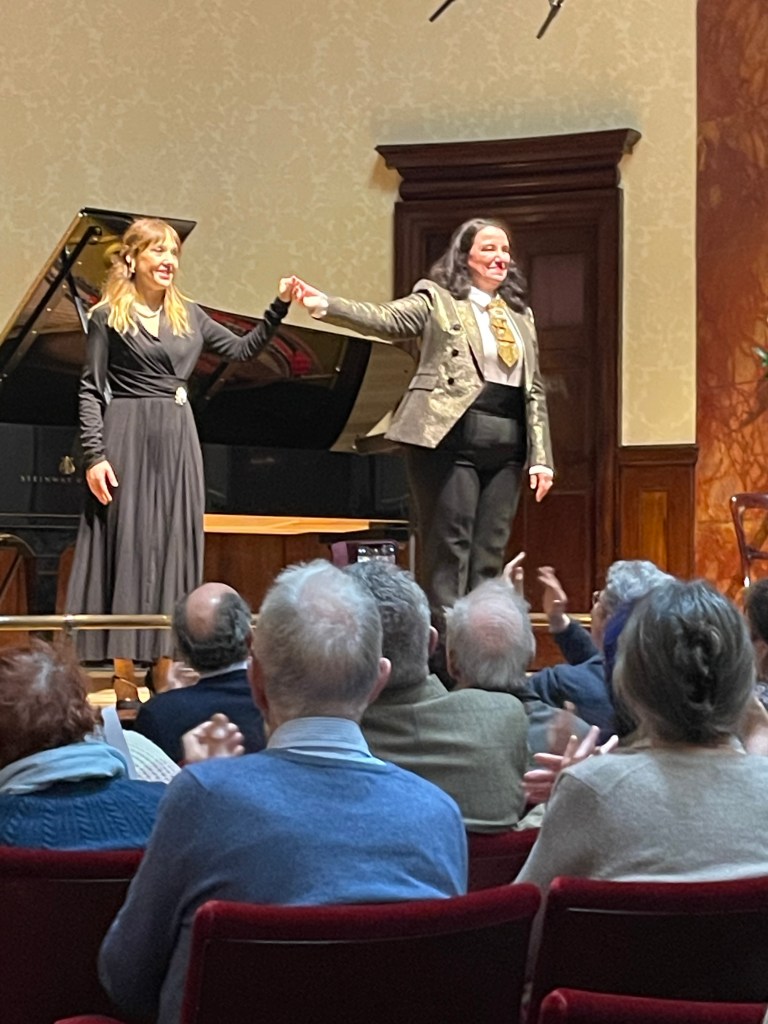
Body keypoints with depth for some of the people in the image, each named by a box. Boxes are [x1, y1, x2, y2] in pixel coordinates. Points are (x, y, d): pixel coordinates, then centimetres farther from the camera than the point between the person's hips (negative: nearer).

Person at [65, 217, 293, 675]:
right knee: (128, 543, -3)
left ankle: (165, 664, 13)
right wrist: (95, 455, -11)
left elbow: (243, 349, 17)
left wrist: (279, 308, 6)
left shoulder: (188, 316, 14)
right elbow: (91, 391, -3)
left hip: (179, 443, 5)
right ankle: (124, 675, 1)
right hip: (129, 438, -5)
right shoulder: (108, 316, 0)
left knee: (175, 547, 5)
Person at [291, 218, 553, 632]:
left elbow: (534, 390, 17)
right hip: (450, 438, -5)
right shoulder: (437, 299, 3)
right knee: (448, 548, -6)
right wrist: (322, 303, -27)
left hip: (505, 446, 6)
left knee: (489, 554, 7)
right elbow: (385, 320, -12)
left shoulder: (521, 315, 19)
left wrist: (541, 457, 11)